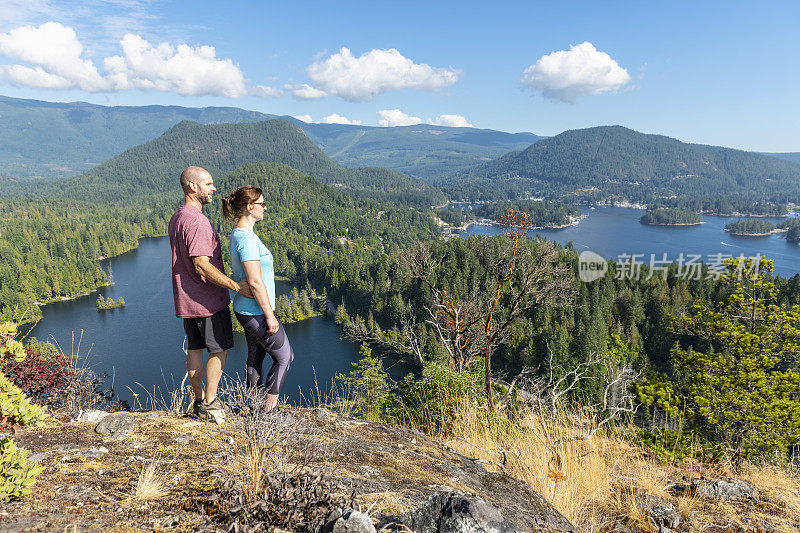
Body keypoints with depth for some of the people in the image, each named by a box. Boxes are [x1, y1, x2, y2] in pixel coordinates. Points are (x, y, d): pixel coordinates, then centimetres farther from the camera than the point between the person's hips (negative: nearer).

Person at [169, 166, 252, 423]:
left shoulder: (176, 218, 11)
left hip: (186, 299, 10)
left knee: (195, 348, 15)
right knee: (220, 349, 2)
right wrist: (236, 285, -25)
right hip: (207, 300, -10)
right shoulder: (196, 221, -21)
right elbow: (202, 266, -26)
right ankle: (209, 403, 9)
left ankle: (199, 401, 25)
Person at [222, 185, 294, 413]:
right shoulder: (247, 238, -24)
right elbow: (255, 282, -25)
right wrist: (270, 315, -18)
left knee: (255, 357, 19)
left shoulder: (238, 234, 8)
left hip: (245, 309, 10)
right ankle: (269, 407, 16)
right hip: (256, 313, -9)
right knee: (284, 357, 5)